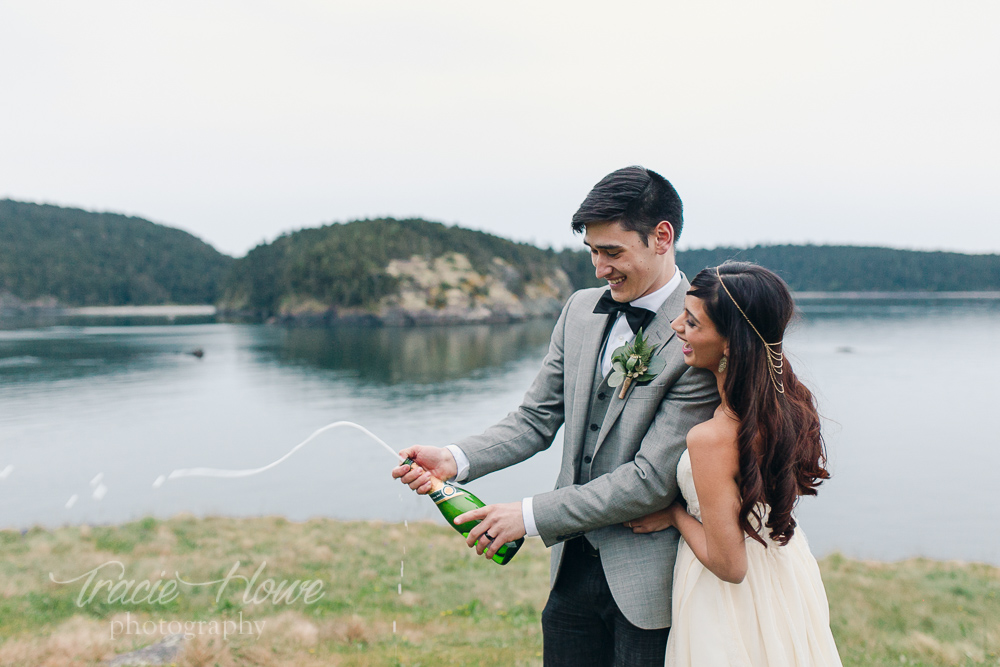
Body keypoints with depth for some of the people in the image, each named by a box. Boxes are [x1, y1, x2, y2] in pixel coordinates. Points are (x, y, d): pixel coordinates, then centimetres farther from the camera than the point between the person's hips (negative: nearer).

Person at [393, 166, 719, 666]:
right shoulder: (580, 310, 3)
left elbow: (652, 479, -21)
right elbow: (536, 419, 6)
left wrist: (529, 515, -19)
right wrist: (456, 460, -10)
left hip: (648, 582, -5)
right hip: (574, 565, 5)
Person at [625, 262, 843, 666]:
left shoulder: (712, 438, -33)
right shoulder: (789, 400, -11)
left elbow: (728, 564, -24)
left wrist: (675, 514, -10)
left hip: (732, 600, -7)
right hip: (786, 584, 7)